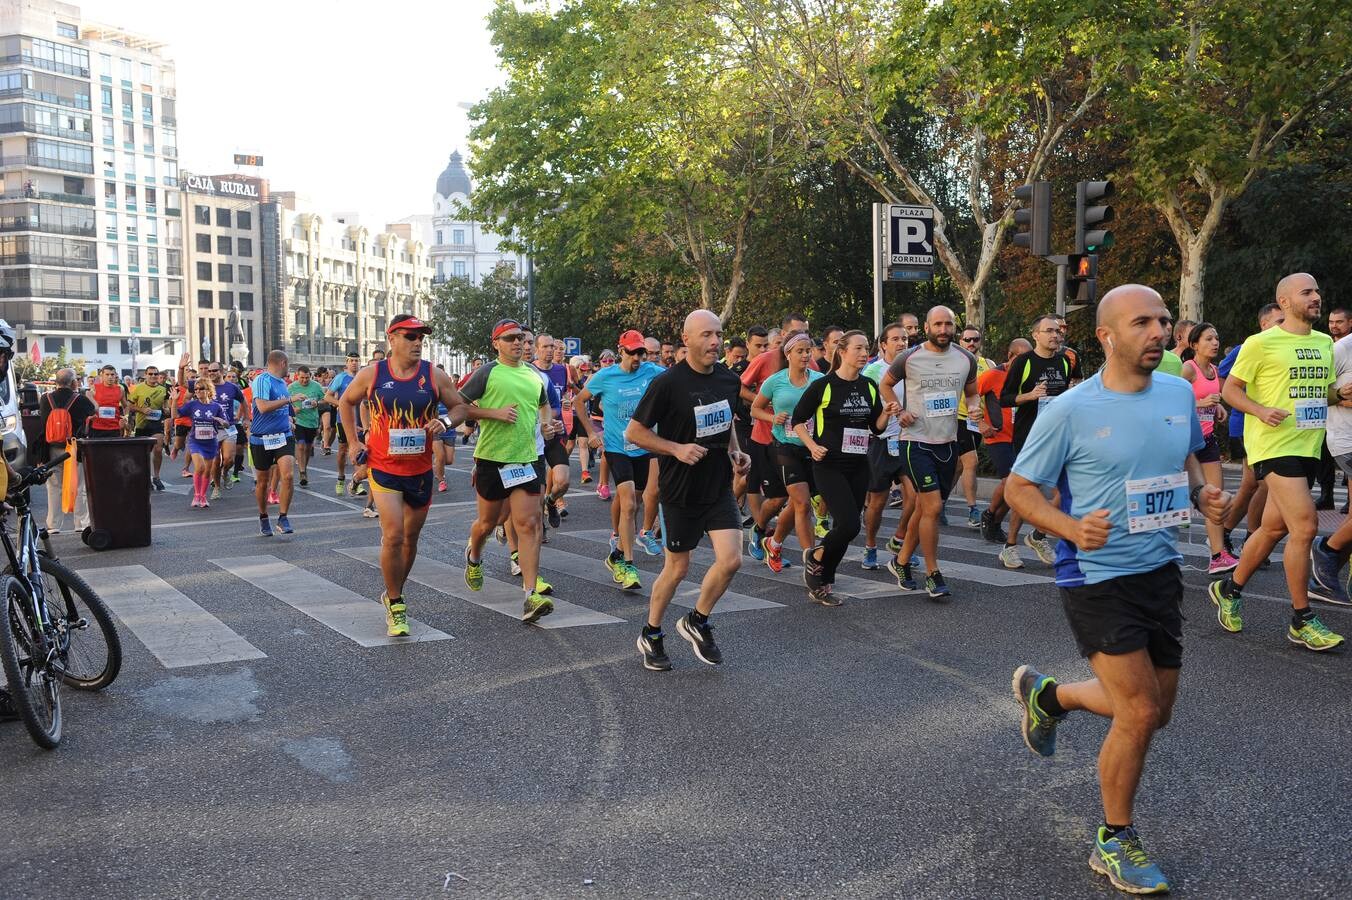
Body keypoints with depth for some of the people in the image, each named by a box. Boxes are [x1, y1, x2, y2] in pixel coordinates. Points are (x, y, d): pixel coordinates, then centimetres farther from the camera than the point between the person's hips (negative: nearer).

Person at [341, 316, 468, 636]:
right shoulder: (371, 374, -5)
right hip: (383, 468, -2)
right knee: (393, 535, -15)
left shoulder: (434, 376, -4)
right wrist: (354, 442, 5)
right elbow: (346, 402, 11)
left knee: (410, 538, 14)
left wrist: (445, 421, -16)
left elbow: (460, 407, 6)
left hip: (420, 470, 3)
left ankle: (394, 594, 36)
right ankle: (395, 604, 2)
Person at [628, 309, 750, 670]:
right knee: (677, 568, 6)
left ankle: (696, 622, 18)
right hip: (681, 489, -5)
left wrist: (735, 452, 4)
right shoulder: (668, 383, -15)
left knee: (731, 560, -8)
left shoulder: (730, 380, 3)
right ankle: (650, 636, 29)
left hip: (719, 487, 5)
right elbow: (634, 432, -10)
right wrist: (677, 449, -21)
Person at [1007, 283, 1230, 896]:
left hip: (1162, 570, 7)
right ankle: (1115, 844, 15)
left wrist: (1202, 494, -1)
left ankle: (1048, 695, 42)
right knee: (1139, 715, -8)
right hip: (1097, 578, -6)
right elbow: (1019, 489, -9)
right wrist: (1072, 529, -26)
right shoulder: (1069, 411, -16)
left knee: (1156, 712, 15)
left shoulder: (1180, 394, 1)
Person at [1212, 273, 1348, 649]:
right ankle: (1302, 621, -4)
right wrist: (1261, 411, -20)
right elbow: (1230, 388, -4)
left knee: (1274, 528, 13)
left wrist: (1341, 393, 2)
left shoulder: (1325, 343, 14)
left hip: (1308, 447, 8)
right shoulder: (1261, 343, -8)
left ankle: (1229, 589, 32)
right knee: (1304, 526, -14)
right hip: (1275, 445, -8)